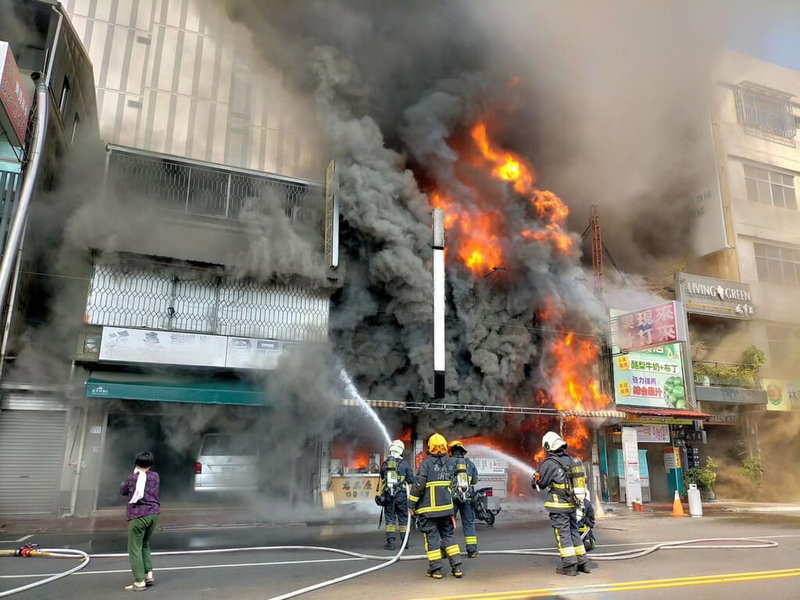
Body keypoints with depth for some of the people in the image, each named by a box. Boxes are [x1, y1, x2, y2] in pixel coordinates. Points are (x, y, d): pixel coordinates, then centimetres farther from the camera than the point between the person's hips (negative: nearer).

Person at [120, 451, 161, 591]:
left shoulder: (132, 478, -6)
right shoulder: (155, 476, 4)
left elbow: (122, 491, 10)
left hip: (138, 516, -5)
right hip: (153, 513, 5)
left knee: (134, 549, 1)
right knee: (145, 545, 21)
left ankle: (139, 582, -1)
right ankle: (148, 574, 15)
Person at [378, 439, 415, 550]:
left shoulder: (385, 464, 3)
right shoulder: (404, 463, -4)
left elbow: (382, 479, 13)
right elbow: (411, 480, 0)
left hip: (388, 495, 1)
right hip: (401, 495, -1)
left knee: (390, 518, 7)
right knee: (403, 517, 9)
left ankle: (390, 542, 3)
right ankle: (405, 542, 13)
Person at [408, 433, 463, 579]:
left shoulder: (426, 463, -10)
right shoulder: (450, 463, 7)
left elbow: (419, 483, -16)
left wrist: (412, 503, -8)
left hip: (428, 508, -5)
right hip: (446, 507, 5)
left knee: (431, 536, 4)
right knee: (449, 535, 14)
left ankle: (435, 569, 8)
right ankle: (457, 566, 12)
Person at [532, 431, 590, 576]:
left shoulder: (549, 463, -17)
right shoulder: (569, 459, 5)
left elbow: (541, 484, -9)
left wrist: (536, 478, 13)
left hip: (559, 505, -7)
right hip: (572, 504, 7)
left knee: (563, 533, 0)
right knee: (574, 531, 17)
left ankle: (569, 566, 3)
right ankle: (583, 563, 23)